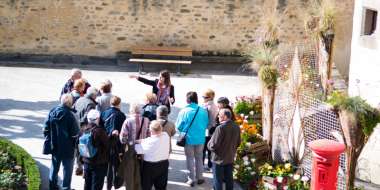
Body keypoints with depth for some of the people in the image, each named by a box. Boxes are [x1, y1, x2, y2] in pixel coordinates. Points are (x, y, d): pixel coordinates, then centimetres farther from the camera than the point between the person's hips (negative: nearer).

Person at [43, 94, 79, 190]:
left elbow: (46, 128, 1)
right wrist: (75, 143, -1)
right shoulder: (70, 115, -22)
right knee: (67, 168, 10)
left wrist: (50, 139, 11)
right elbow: (75, 133, -19)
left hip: (55, 146, 6)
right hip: (67, 147, -5)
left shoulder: (52, 112, -5)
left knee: (54, 167, 21)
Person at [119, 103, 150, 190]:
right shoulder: (146, 120, -9)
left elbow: (122, 138, -15)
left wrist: (127, 141, 5)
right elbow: (149, 135, -7)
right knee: (140, 174, 19)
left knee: (129, 173, 14)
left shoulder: (128, 121, -16)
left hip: (130, 150, -2)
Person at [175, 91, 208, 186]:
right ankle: (199, 178, 27)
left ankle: (191, 179, 18)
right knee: (199, 158, 19)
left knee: (190, 159, 13)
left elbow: (179, 126, -7)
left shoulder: (184, 111, -16)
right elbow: (206, 125, 2)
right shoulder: (203, 111, -11)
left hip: (189, 139, -2)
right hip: (200, 139, 2)